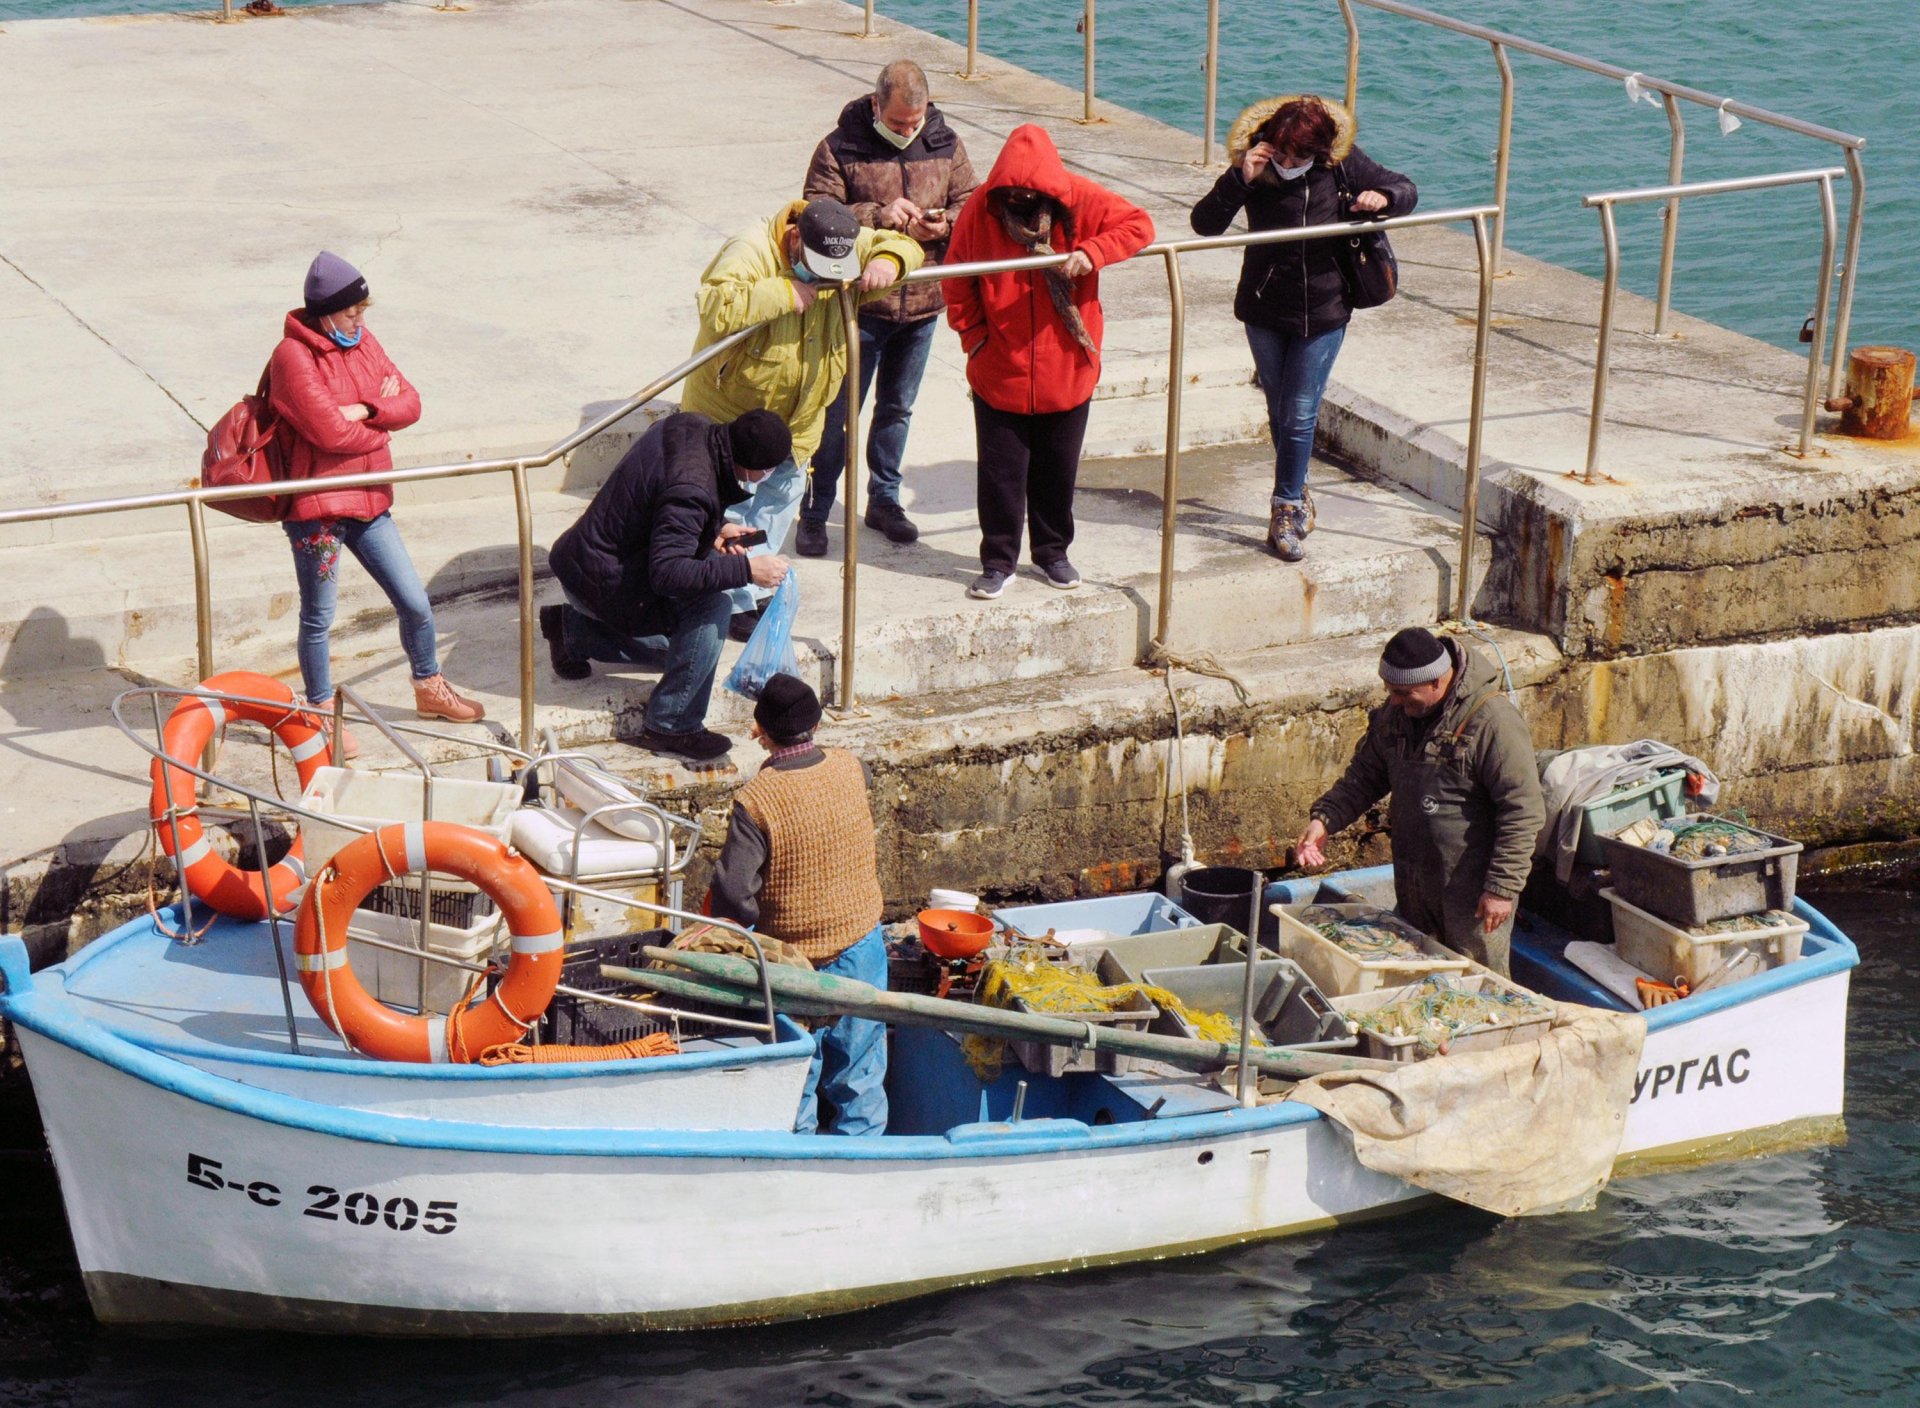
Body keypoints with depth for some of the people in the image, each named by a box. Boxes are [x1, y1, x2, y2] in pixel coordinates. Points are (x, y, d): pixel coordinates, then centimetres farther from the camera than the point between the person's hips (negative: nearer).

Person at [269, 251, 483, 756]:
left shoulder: (363, 342, 8)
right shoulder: (293, 356, -16)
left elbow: (410, 403, 4)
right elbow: (330, 432, -22)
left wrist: (364, 411, -14)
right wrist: (379, 427, -4)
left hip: (369, 501, 7)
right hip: (316, 507, -7)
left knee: (415, 603, 12)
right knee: (318, 617, 7)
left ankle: (430, 689, 32)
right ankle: (321, 713, 22)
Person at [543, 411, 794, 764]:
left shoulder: (691, 427, -5)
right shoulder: (692, 489, -34)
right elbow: (667, 572, -35)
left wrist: (716, 529, 2)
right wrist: (746, 570, -33)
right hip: (600, 582, -10)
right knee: (711, 605, -23)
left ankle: (573, 627, 28)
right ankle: (671, 727, -14)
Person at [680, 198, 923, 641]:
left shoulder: (847, 248, -7)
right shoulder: (750, 252, -27)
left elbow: (901, 246, 0)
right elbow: (716, 309, -40)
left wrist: (887, 261, -24)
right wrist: (784, 293, -38)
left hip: (795, 414, 7)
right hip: (730, 407, -7)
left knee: (782, 495, 17)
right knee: (733, 506, -5)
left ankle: (758, 589, 33)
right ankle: (736, 605, 5)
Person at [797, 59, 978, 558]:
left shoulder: (945, 145, 2)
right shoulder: (840, 148, -10)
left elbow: (970, 200, 7)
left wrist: (945, 224, -15)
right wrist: (879, 215, -25)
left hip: (922, 303, 4)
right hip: (859, 305, -4)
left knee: (898, 408, 18)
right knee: (838, 413, 0)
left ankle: (884, 499, 33)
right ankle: (814, 513, 9)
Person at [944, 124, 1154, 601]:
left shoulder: (1078, 200, -9)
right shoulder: (982, 207, -8)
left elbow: (1139, 225, -10)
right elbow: (957, 278, 1)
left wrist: (1090, 252, -25)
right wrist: (974, 336, -6)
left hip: (1066, 370, 1)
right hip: (999, 374, -1)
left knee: (1058, 469, 14)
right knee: (1000, 472, 5)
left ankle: (1053, 552, 32)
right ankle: (998, 562, 18)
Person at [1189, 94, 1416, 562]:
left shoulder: (1343, 164, -12)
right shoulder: (1255, 164, -13)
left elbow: (1405, 191, -1)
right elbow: (1204, 224, -16)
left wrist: (1382, 198, -24)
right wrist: (1239, 180, -30)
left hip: (1323, 313, -1)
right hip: (1265, 311, 1)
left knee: (1300, 415, -3)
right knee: (1281, 413, 13)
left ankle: (1285, 510, 11)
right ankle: (1296, 497, 33)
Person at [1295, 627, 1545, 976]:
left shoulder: (1493, 721, -21)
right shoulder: (1396, 713, 2)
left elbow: (1522, 811, -19)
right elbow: (1365, 774, 15)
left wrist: (1502, 887, -19)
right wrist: (1326, 817, -2)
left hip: (1471, 890, -7)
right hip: (1413, 886, 7)